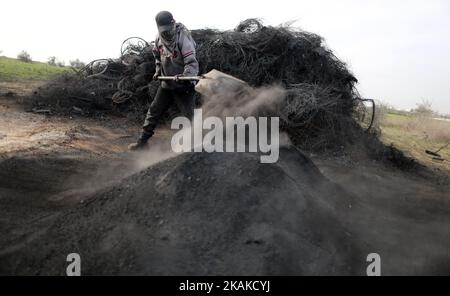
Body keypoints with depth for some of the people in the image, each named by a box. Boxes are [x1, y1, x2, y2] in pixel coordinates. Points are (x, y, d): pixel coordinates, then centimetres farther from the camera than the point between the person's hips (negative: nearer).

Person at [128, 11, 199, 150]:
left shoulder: (183, 38, -20)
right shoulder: (159, 39, 0)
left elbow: (192, 62, -28)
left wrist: (185, 75, -45)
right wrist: (158, 71, 10)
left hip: (184, 86, -6)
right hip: (166, 84, 6)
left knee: (190, 115, -6)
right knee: (153, 111, 10)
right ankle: (142, 141, 21)